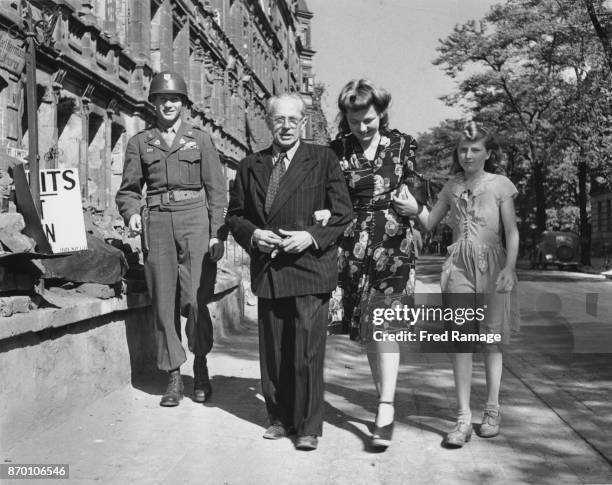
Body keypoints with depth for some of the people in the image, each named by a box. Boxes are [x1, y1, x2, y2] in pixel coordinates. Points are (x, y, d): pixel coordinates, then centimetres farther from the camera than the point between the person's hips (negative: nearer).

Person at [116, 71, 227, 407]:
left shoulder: (200, 139, 10)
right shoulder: (139, 142, 13)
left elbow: (216, 190, 6)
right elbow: (128, 189, 15)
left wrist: (216, 233, -2)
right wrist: (132, 213, -6)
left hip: (195, 219, -1)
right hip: (157, 223, 2)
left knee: (194, 300, -8)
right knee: (163, 301, 0)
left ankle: (201, 366, 14)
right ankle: (174, 377, 11)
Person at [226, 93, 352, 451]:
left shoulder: (323, 160, 4)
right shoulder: (250, 166, 13)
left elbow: (343, 213, 1)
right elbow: (235, 215, 15)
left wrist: (311, 236, -12)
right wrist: (253, 235, -4)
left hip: (310, 267, -4)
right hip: (267, 271, 4)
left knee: (307, 351, -4)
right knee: (272, 351, 11)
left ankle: (309, 427, 10)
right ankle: (280, 418, 26)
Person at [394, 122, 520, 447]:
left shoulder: (500, 185, 2)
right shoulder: (452, 187, 12)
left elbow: (512, 232, -1)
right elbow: (430, 223, 12)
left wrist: (509, 268, -12)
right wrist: (416, 208, -8)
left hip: (491, 265, -2)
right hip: (459, 265, 2)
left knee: (490, 339, 5)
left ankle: (492, 409, 20)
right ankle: (464, 418, -4)